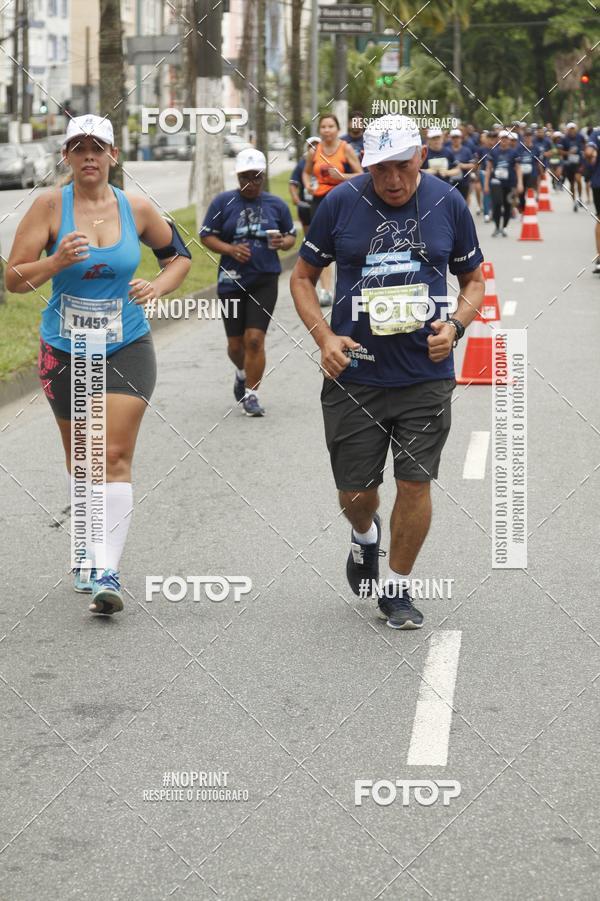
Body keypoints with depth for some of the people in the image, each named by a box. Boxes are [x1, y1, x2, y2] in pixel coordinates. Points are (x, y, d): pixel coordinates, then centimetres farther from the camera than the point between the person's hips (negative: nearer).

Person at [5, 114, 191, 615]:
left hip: (127, 348, 0)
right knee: (80, 458, 13)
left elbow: (180, 255, 15)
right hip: (65, 349, 1)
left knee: (116, 456, -11)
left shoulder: (137, 209, -2)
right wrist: (57, 262, -25)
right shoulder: (50, 205, -7)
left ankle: (107, 571, -13)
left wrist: (157, 287, -4)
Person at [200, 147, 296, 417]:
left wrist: (283, 242, -8)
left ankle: (251, 394, 0)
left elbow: (291, 236, 16)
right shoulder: (223, 202, 1)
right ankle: (242, 373, 42)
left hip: (265, 281, 0)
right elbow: (206, 236, 3)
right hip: (232, 281, 0)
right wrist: (230, 249, -14)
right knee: (236, 343, 9)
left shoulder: (276, 205, 7)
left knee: (255, 339, -11)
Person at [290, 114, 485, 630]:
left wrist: (455, 325, -8)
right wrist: (324, 337, -8)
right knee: (355, 493, 6)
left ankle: (397, 589, 17)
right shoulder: (341, 204, -4)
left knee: (414, 483, -2)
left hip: (426, 375, 0)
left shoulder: (448, 203, -1)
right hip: (354, 373, 0)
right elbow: (303, 277, 7)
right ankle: (365, 535, 42)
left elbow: (474, 280, 11)